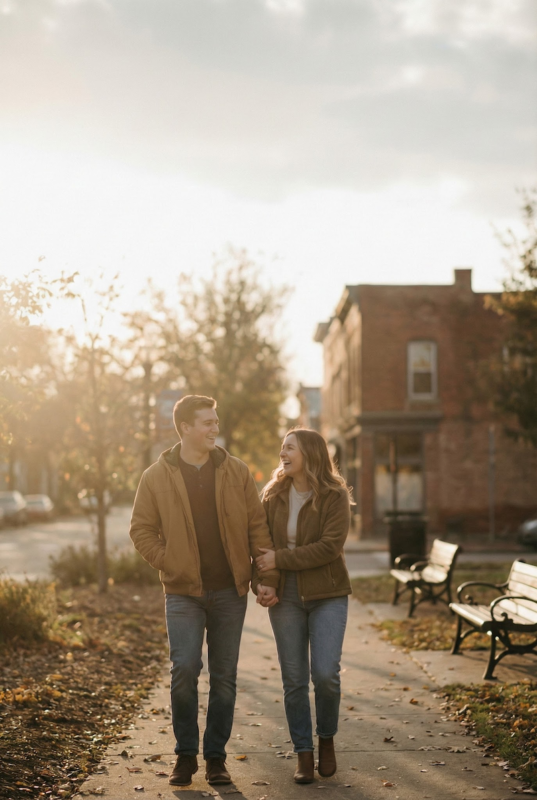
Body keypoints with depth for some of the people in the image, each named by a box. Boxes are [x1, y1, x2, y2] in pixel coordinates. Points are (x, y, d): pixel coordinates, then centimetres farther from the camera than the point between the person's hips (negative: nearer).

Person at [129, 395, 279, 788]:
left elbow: (258, 526, 4)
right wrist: (170, 565, -5)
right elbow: (141, 530, 5)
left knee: (224, 676, 6)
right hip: (184, 593, -2)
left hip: (230, 592, 2)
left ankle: (216, 756, 19)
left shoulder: (236, 472, 4)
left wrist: (267, 577, -3)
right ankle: (186, 754, 6)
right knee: (185, 668, -13)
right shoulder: (157, 477, 0)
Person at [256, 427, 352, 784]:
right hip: (286, 597, 3)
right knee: (294, 680, 4)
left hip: (327, 595, -3)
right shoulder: (274, 496, 4)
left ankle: (327, 738, 16)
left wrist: (281, 559, -19)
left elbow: (330, 547, -17)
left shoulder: (335, 496, -7)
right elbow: (263, 542, 7)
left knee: (326, 674, -10)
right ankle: (304, 754, 15)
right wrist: (262, 582, -11)